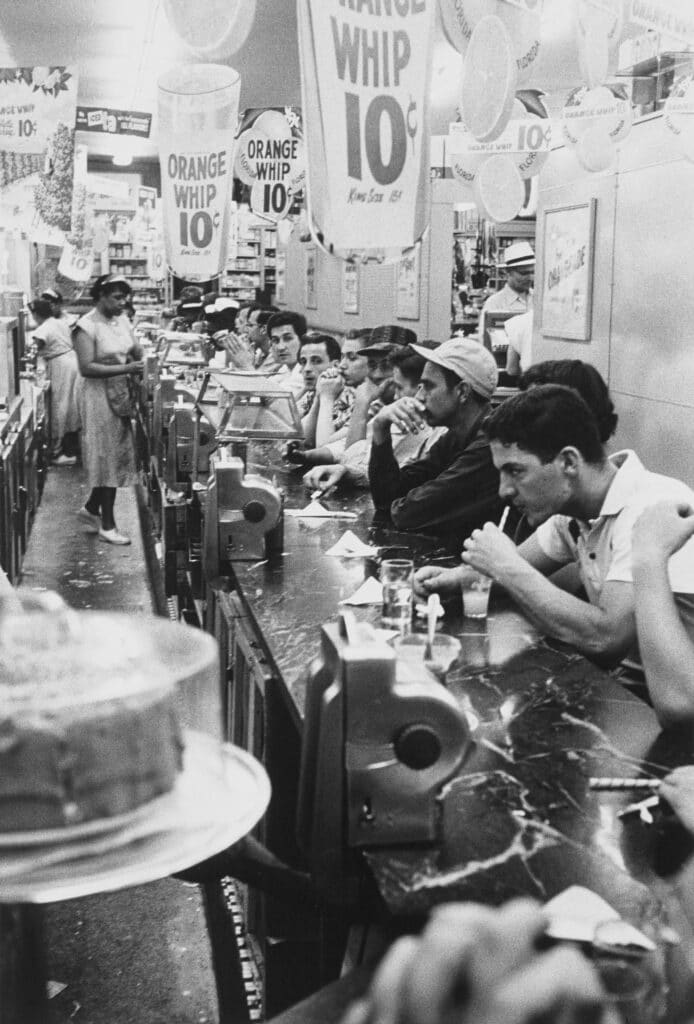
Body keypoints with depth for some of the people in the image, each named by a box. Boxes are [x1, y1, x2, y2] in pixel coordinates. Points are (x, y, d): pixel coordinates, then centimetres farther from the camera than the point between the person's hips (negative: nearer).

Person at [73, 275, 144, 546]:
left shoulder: (122, 320, 8)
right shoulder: (87, 326, -14)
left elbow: (137, 353, 15)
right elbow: (86, 368, -21)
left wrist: (143, 360, -7)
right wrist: (125, 368, -25)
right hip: (99, 395, -7)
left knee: (118, 455, 11)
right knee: (108, 456, -2)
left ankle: (91, 508, 29)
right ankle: (107, 525, 8)